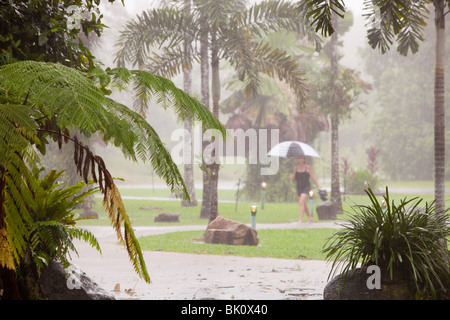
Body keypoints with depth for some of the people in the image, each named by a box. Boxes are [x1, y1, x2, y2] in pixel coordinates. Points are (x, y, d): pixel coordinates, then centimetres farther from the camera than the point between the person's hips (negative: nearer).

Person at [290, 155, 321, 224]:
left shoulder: (308, 168, -6)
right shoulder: (296, 168, 7)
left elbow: (313, 178, -5)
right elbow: (293, 180, 14)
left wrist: (318, 187, -9)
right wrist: (292, 177, -10)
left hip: (306, 187, -5)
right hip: (299, 187, 6)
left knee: (301, 202, -21)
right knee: (304, 204, 13)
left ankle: (300, 219, -24)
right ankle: (310, 218, 31)